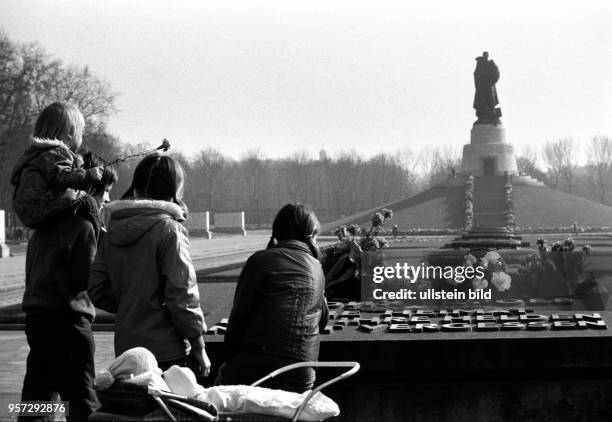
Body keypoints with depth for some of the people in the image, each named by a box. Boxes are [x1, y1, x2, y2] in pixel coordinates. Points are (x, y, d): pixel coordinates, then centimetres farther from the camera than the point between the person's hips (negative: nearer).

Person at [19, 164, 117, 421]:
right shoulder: (82, 225, -12)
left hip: (36, 313, 8)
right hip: (66, 318, -8)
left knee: (36, 394, 14)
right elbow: (86, 277, -16)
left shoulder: (45, 223, 13)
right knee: (81, 400, -3)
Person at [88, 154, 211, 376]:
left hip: (125, 348, 6)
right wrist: (199, 348, -6)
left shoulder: (112, 231, 6)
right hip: (165, 351, -6)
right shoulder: (169, 230, -12)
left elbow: (96, 291, 9)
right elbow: (182, 296, -14)